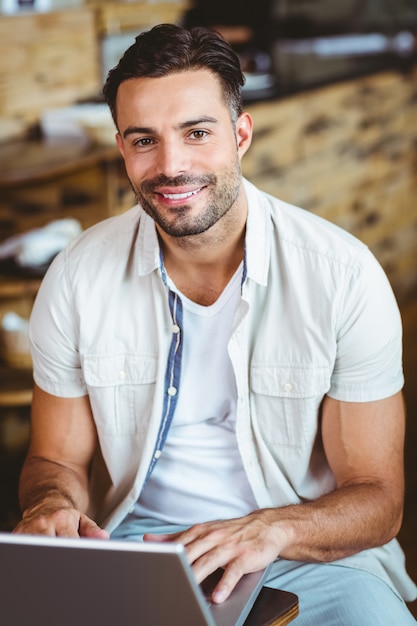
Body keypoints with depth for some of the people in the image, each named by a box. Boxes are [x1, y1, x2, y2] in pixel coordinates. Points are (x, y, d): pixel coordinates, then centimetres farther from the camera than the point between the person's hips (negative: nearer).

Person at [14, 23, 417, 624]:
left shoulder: (343, 275, -10)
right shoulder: (78, 278, -4)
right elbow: (56, 458, 7)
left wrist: (271, 530, -26)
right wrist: (53, 504, -17)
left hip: (311, 553, -1)